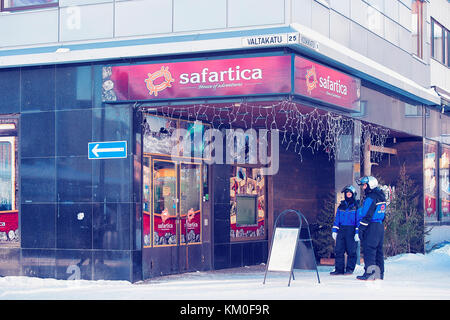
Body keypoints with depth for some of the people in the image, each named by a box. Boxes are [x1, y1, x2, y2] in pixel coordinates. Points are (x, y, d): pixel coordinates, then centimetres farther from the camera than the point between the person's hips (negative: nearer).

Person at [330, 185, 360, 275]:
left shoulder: (356, 205, 2)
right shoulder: (341, 205, 15)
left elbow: (359, 219, -2)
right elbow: (337, 218, 17)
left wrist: (357, 232, -10)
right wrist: (334, 230, 9)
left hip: (351, 230, -4)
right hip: (341, 230, 4)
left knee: (351, 250, -3)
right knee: (338, 250, 0)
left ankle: (350, 268, 6)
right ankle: (339, 269, 4)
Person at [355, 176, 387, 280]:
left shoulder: (370, 198, -14)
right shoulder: (381, 197, 16)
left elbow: (367, 215, -18)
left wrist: (361, 228, -16)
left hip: (372, 227, -10)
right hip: (380, 226, 10)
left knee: (368, 249, -8)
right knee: (378, 250, 12)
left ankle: (370, 272, -13)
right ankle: (379, 273, 15)